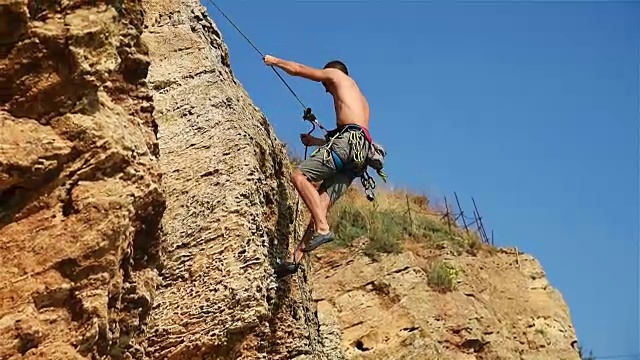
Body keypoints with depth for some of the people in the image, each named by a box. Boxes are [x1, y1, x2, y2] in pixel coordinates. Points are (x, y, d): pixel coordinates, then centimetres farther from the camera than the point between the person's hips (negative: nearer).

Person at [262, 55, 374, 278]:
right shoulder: (361, 101, 38)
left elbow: (297, 69, 21)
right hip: (358, 151, 8)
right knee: (321, 204, -2)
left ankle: (323, 228, -28)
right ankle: (297, 256, -11)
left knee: (300, 176, -14)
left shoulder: (335, 74, 18)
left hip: (348, 140, -8)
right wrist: (316, 141, 45)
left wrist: (275, 61, 38)